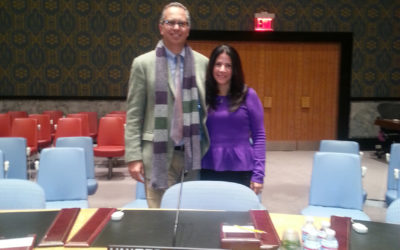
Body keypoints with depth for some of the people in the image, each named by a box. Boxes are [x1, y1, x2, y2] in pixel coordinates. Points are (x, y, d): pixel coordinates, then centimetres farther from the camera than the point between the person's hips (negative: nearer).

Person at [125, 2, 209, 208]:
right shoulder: (143, 63, 0)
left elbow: (209, 107, 10)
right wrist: (133, 157, -7)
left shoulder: (203, 62, 6)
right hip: (158, 153, -2)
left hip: (194, 152, 3)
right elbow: (133, 115, -2)